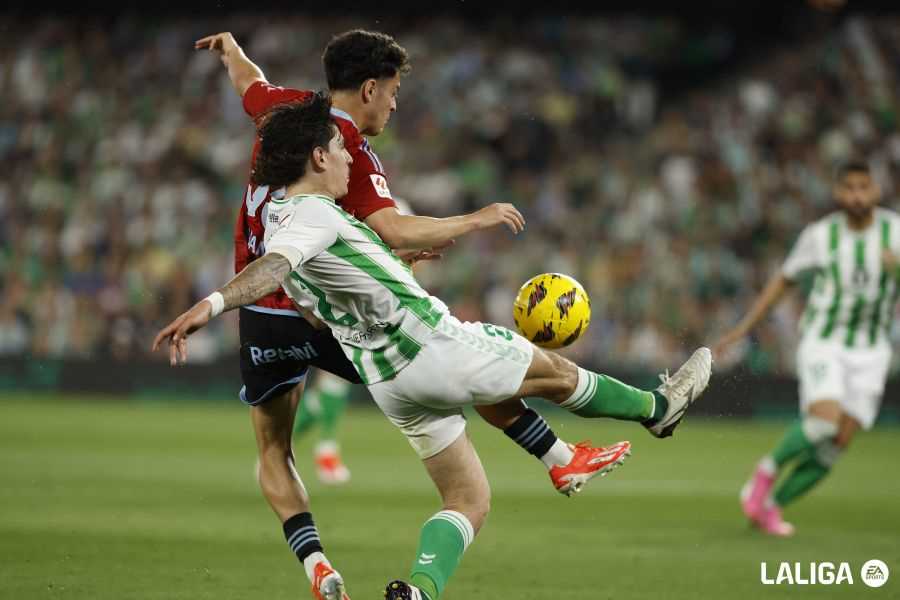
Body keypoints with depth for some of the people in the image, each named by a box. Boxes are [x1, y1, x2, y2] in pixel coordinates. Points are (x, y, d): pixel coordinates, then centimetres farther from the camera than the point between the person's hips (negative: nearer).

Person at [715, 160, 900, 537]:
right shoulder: (820, 235, -6)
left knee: (837, 444, -5)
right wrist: (744, 328, 5)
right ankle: (768, 470, -1)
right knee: (824, 420, -27)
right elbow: (783, 280, 7)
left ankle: (770, 506, 12)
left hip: (869, 355, 2)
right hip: (822, 344, -2)